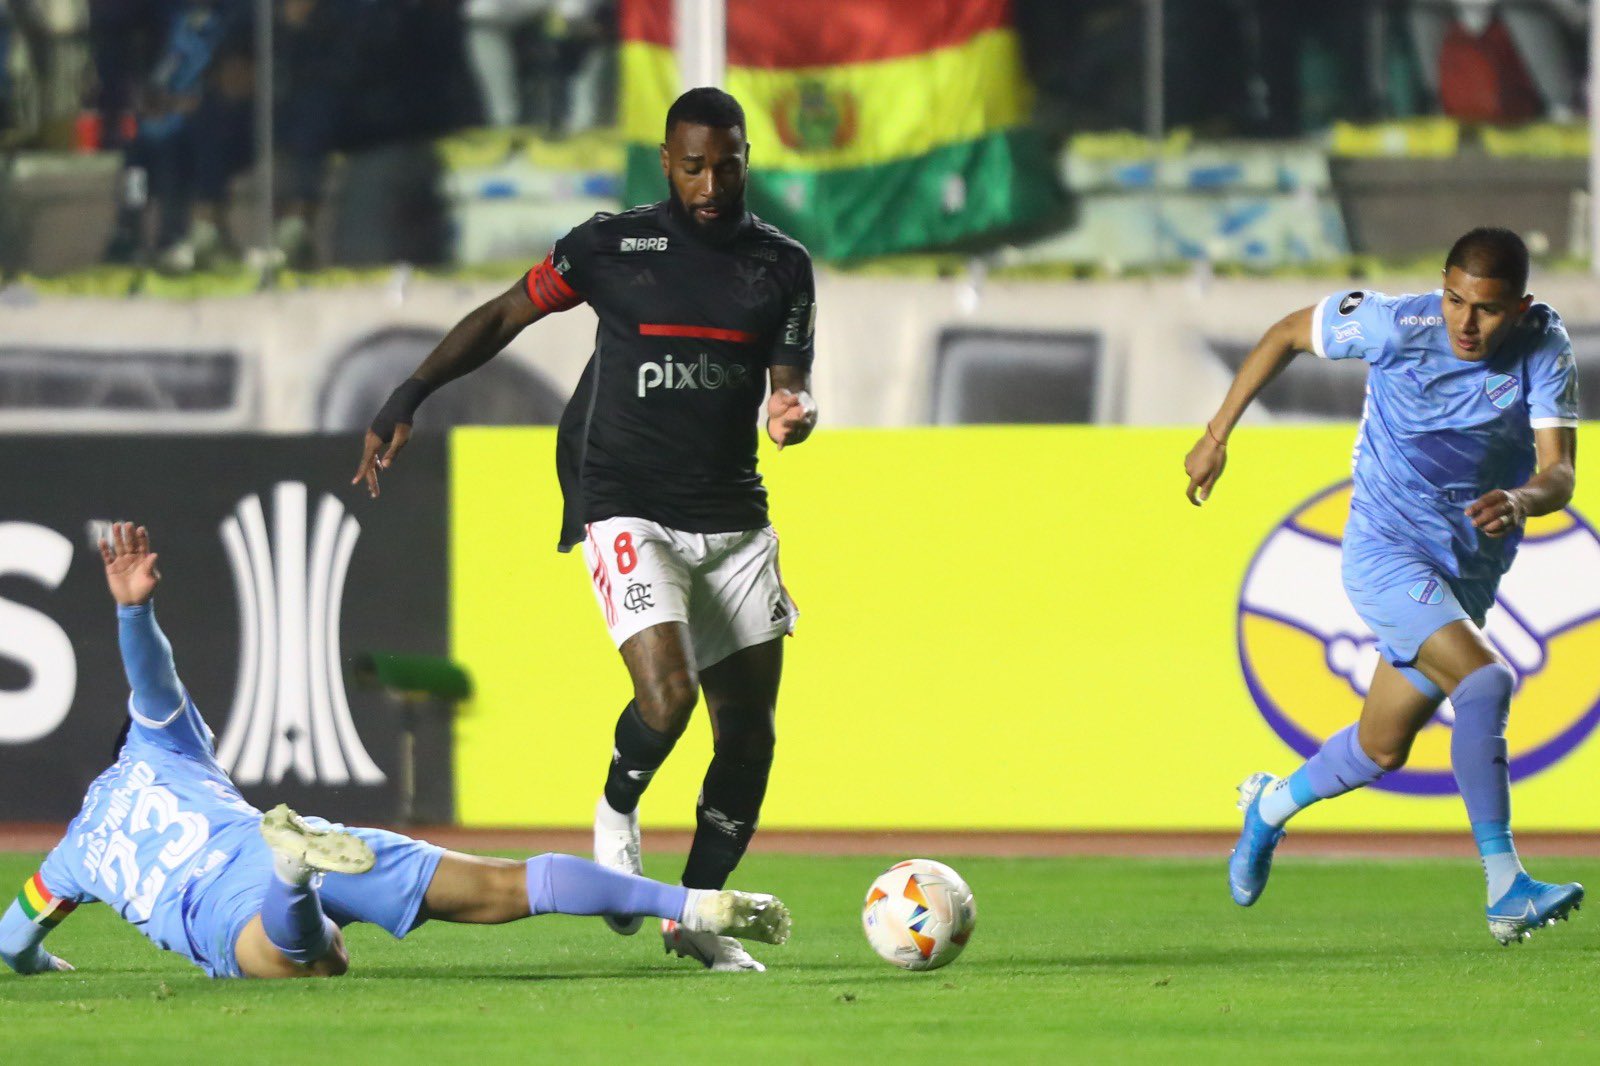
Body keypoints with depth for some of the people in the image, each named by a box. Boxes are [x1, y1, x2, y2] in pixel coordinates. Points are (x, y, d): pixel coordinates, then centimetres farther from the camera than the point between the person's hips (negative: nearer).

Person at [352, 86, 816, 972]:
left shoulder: (780, 265, 6)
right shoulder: (612, 247, -1)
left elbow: (789, 380, 2)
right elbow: (503, 317, 9)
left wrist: (793, 412, -23)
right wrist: (405, 402, 4)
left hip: (733, 517, 4)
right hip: (628, 511, -4)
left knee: (749, 728, 3)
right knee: (666, 696, -23)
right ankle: (616, 814, 9)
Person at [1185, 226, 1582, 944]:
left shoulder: (1543, 348, -13)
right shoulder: (1394, 325, -18)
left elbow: (1559, 472, -20)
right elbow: (1290, 333, 0)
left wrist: (1523, 500, -43)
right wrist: (1217, 434, 2)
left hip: (1470, 573, 5)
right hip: (1386, 552, -5)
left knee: (1383, 749, 16)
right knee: (1486, 682, -27)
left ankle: (1271, 806, 46)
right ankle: (1506, 892, -27)